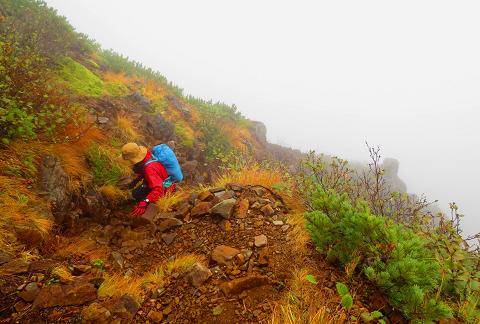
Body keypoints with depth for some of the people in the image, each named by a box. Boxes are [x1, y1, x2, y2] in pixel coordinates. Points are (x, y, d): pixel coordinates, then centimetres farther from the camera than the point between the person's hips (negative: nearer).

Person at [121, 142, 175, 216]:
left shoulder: (149, 168, -39)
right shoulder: (146, 153, -13)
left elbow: (158, 190, -45)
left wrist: (144, 203, -52)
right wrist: (137, 180, 9)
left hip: (165, 188, -9)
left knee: (136, 194, -15)